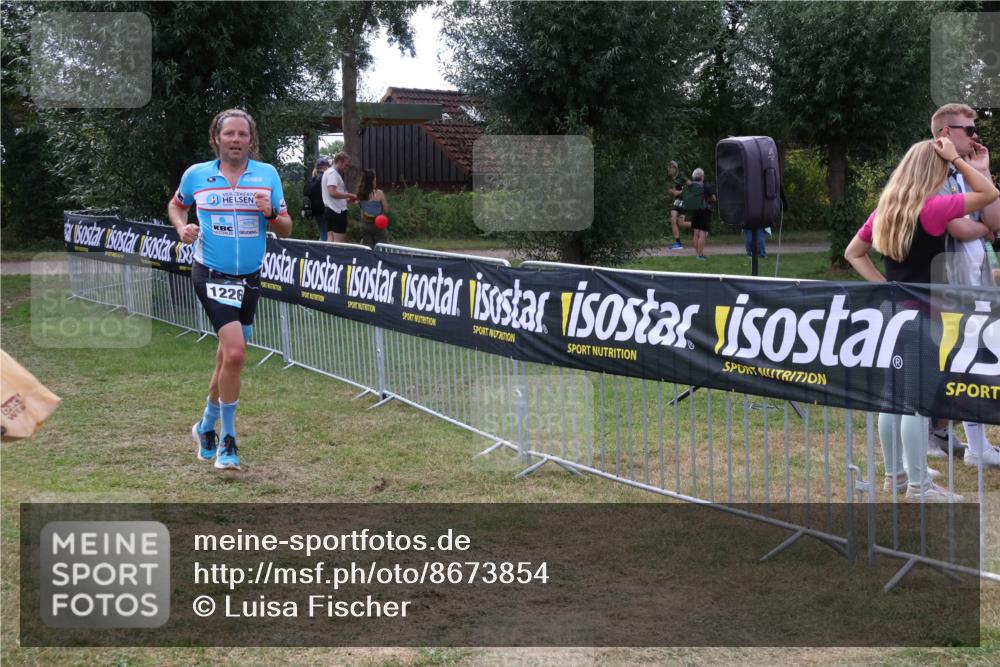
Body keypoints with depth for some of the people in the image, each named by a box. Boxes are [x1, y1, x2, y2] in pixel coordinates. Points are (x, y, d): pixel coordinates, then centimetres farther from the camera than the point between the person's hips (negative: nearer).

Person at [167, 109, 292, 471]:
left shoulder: (268, 175, 2)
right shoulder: (196, 174, -1)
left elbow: (286, 228, 4)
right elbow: (176, 205, 18)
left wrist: (270, 214, -17)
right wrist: (182, 227, -3)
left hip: (250, 278, 4)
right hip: (211, 275, -4)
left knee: (227, 358, 14)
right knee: (235, 353, -19)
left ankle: (207, 425, 37)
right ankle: (227, 441, -5)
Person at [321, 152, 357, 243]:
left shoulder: (329, 172, 21)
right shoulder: (333, 173, -11)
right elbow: (333, 193, -23)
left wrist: (347, 199, 14)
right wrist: (349, 195, -12)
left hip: (331, 210, 10)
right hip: (337, 210, -10)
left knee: (331, 240, 4)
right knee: (339, 242, -10)